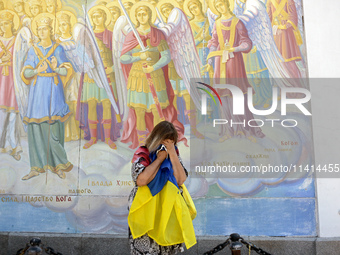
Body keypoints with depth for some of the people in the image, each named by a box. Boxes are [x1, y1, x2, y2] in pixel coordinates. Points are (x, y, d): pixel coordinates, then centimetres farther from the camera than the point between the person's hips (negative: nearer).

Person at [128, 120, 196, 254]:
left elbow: (181, 179, -6)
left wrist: (172, 154, -12)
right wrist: (159, 159, -15)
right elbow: (141, 180, -23)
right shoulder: (142, 154, -6)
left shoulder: (174, 154, 7)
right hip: (146, 212, -4)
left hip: (169, 211, 4)